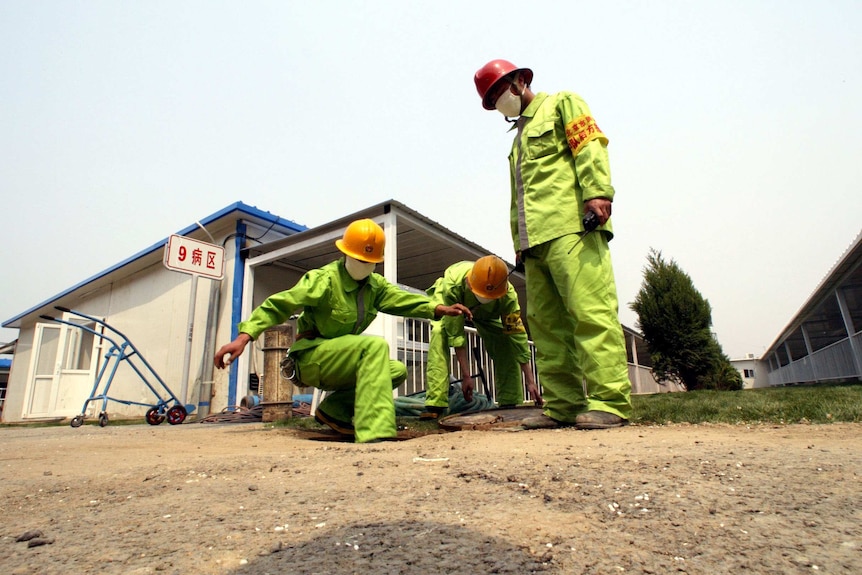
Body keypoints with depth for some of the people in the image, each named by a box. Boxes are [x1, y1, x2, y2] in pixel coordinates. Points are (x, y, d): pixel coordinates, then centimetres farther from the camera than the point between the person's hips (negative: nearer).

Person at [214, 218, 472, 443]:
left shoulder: (375, 285, 8)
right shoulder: (324, 279, -15)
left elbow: (402, 299, -4)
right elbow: (278, 305, -21)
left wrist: (441, 309, -18)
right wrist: (243, 337, -33)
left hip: (338, 363, 8)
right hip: (312, 357, -8)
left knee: (397, 371, -1)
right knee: (375, 345, -30)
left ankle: (333, 409, 2)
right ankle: (373, 434, -37)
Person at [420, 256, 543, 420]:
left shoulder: (508, 295, -37)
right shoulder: (452, 285, -44)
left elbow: (517, 335, -30)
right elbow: (456, 334, -38)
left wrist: (530, 381, -28)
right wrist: (465, 375, -35)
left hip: (485, 313, 2)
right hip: (449, 303, -2)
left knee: (505, 344, -16)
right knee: (440, 334, -30)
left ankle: (510, 403, -1)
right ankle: (435, 404, -28)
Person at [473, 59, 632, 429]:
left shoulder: (561, 104, 15)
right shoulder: (519, 137, 34)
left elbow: (590, 146, -3)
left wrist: (596, 192, -19)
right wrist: (519, 240, 18)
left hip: (570, 228, -7)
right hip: (535, 239, 8)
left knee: (590, 310, -15)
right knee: (546, 322, 1)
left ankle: (609, 401, -11)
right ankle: (563, 406, 5)